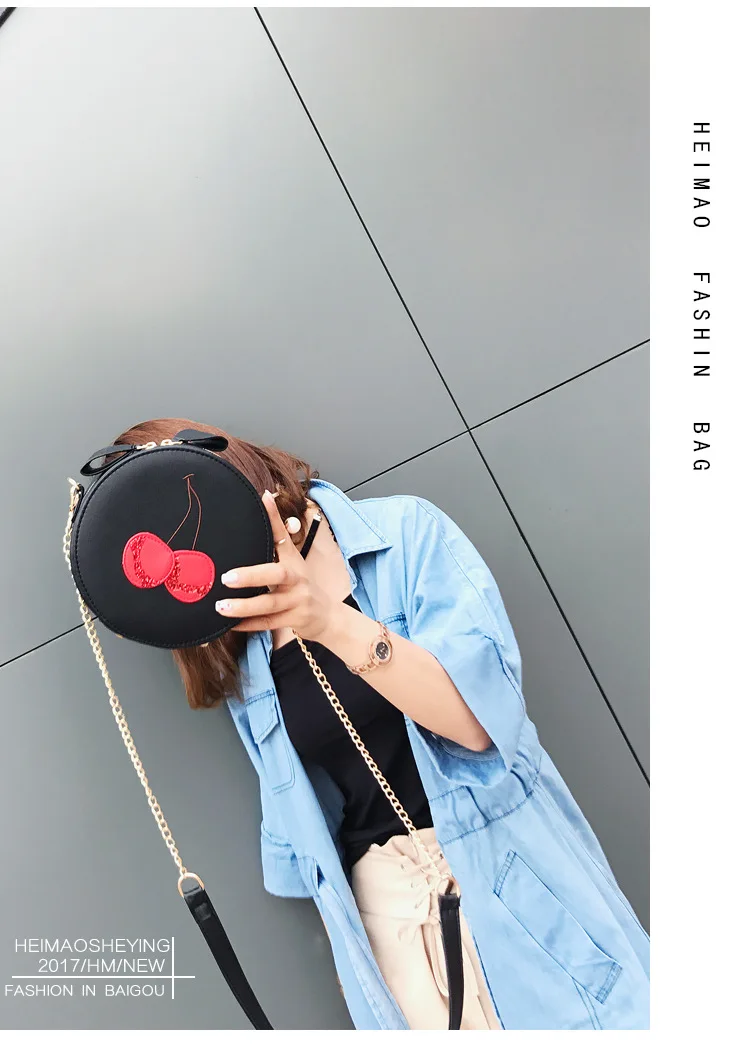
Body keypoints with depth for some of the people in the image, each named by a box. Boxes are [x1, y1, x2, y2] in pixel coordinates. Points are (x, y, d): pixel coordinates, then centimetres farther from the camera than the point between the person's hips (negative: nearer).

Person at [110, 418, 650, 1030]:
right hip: (378, 897, 3)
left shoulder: (404, 532, -9)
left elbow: (480, 720, -18)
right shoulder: (235, 660, 4)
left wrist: (332, 622, -30)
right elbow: (298, 812, 12)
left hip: (506, 859, -2)